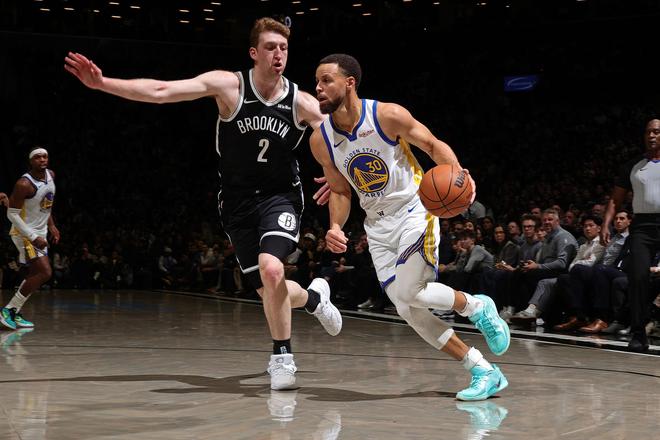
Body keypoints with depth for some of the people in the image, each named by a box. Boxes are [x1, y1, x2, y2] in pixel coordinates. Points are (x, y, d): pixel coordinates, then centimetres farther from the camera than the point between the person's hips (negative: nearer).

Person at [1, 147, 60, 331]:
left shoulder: (51, 175, 3)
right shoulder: (24, 184, -22)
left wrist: (51, 226, 15)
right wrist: (33, 237, -23)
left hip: (40, 233, 9)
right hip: (25, 233, -9)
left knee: (35, 276, 10)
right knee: (45, 272, -17)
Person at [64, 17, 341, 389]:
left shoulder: (302, 103, -9)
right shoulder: (229, 85, -11)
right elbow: (161, 91, -17)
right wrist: (102, 83, -26)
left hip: (280, 196, -1)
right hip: (239, 202, 2)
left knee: (271, 268, -28)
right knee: (269, 292, 4)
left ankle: (283, 357, -6)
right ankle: (314, 296, 41)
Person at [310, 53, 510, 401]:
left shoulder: (388, 115, -17)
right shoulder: (320, 140, -3)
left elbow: (433, 145, -7)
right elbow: (340, 191, 8)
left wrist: (457, 173, -27)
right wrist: (335, 227, -11)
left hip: (414, 209, -5)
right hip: (378, 225, 5)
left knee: (407, 291, -22)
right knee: (408, 310, -3)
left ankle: (476, 307, 7)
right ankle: (484, 371, 8)